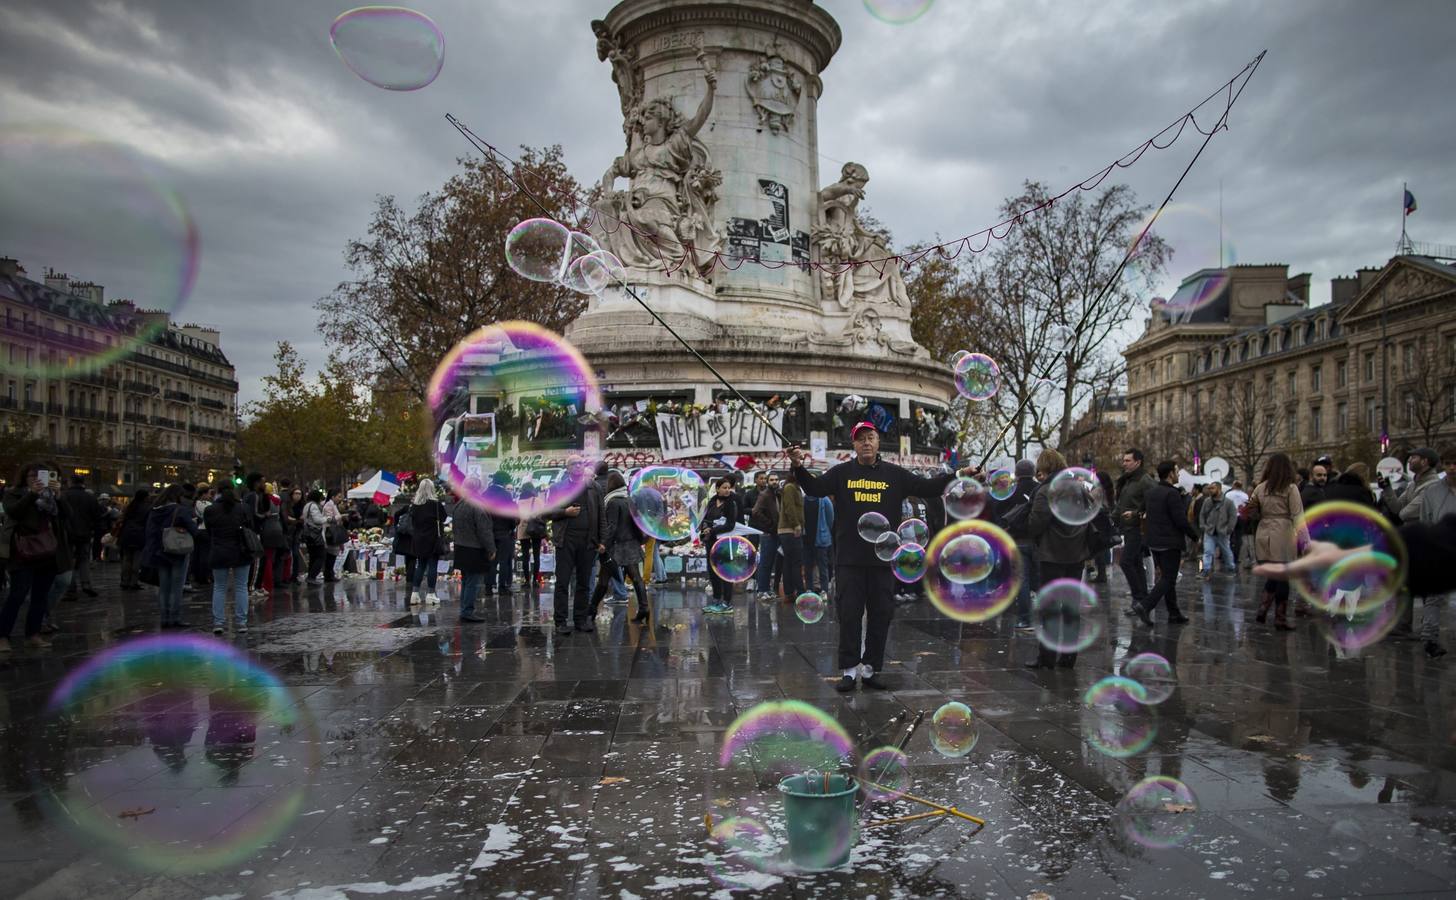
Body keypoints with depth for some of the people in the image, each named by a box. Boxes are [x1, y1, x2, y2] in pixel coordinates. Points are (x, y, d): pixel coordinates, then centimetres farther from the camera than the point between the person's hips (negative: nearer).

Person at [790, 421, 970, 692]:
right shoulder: (842, 473, 3)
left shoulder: (894, 474, 7)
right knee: (849, 615, 2)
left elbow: (927, 488, 5)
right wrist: (799, 467, -26)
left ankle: (870, 669, 20)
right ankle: (849, 670, 11)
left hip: (883, 559, 2)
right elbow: (815, 488, -8)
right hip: (850, 560, -2)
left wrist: (956, 476, -8)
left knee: (881, 615, 8)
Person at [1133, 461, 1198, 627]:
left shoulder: (1151, 491, 9)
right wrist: (1195, 536, -5)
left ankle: (1174, 614, 18)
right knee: (1168, 579, -4)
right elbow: (1181, 520, -17)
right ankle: (1146, 607, -17)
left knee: (1166, 577, 14)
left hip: (1154, 542, 8)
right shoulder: (1172, 493, -16)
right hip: (1170, 543, -8)